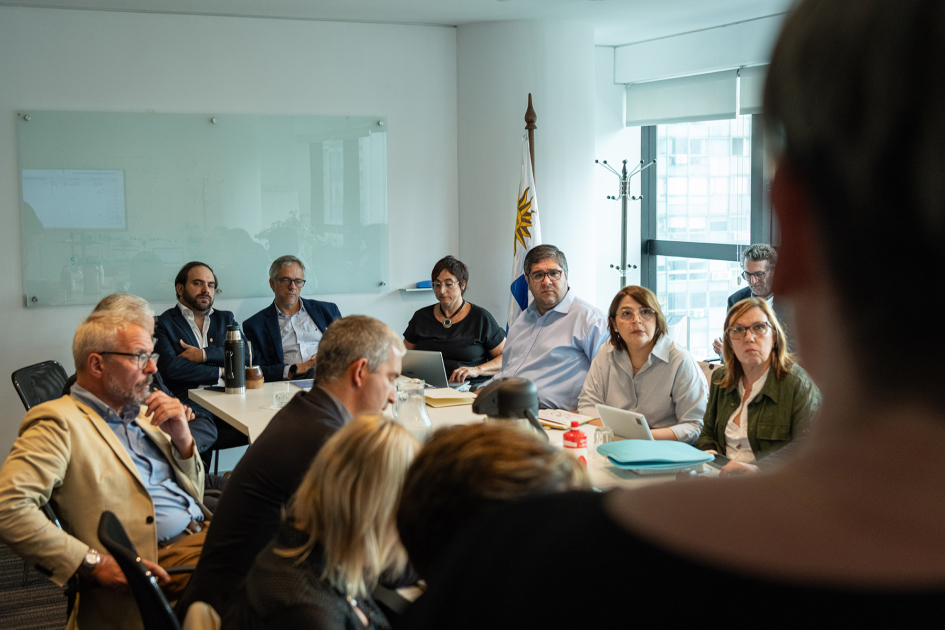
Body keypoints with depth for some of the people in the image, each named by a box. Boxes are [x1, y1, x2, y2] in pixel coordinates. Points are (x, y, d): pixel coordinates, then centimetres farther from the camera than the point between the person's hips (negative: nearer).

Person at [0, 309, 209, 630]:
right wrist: (94, 564, -19)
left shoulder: (143, 414, 20)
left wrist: (182, 439, 5)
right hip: (160, 561, -8)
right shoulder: (59, 421, -3)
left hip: (206, 533, 8)